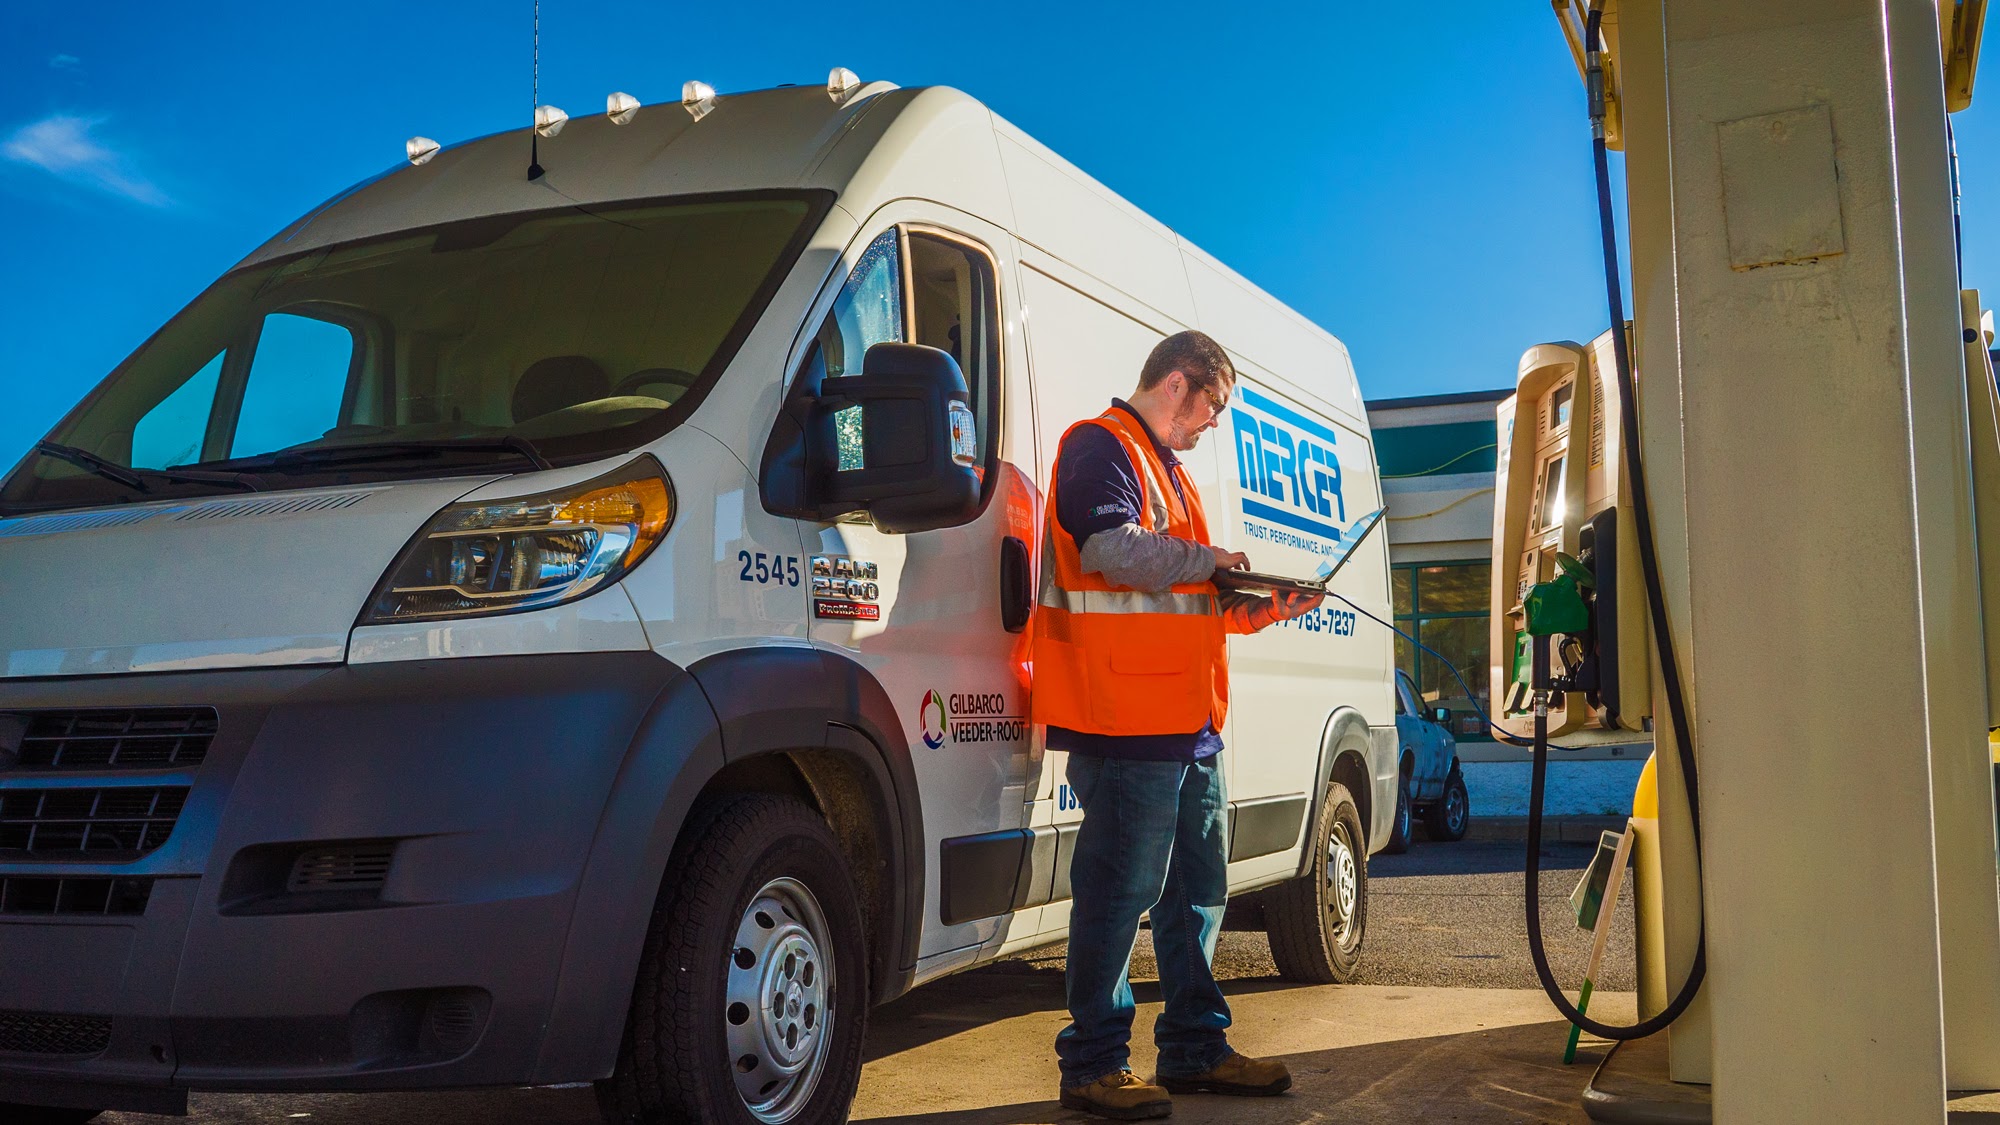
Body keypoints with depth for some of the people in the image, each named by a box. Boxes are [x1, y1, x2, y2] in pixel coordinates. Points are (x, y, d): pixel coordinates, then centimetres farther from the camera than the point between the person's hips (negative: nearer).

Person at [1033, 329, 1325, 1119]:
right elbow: (1115, 549, -23)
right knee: (1121, 891, -6)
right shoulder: (1103, 448, -5)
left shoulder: (1166, 467, 26)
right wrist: (1210, 559, -9)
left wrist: (1261, 611, 15)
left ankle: (1197, 1048, 25)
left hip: (1187, 725, 10)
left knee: (1198, 887, 14)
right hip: (1127, 722, -10)